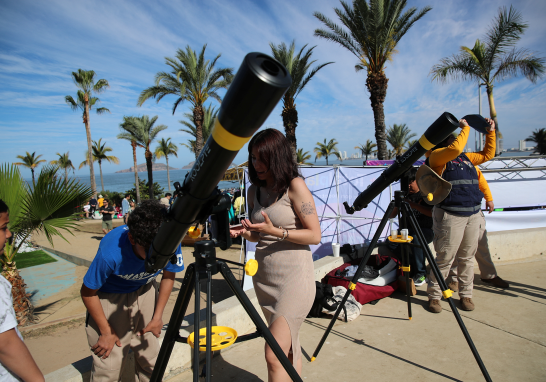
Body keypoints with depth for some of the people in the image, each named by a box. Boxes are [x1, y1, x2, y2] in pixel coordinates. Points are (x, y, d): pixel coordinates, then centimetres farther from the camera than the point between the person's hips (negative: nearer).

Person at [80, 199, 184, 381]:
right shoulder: (111, 252, -36)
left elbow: (168, 277, -5)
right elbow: (88, 292, -17)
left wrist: (157, 317, -2)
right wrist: (106, 331, -8)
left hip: (145, 291, 3)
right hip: (110, 297, -3)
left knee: (150, 360, 5)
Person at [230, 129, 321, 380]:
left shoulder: (295, 185, -10)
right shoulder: (255, 190, 9)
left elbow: (314, 235, -10)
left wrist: (276, 231, -21)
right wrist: (243, 232, -4)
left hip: (294, 276, -6)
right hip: (263, 275, 7)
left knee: (274, 355, -8)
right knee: (287, 349, 17)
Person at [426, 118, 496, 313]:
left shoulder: (466, 157, 19)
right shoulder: (437, 156, -4)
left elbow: (488, 154, 31)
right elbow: (455, 148, -22)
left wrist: (490, 132, 23)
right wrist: (465, 128, -9)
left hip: (473, 215, 7)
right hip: (450, 215, -7)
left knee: (467, 258, 13)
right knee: (445, 258, -3)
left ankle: (465, 295, 25)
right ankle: (434, 296, 10)